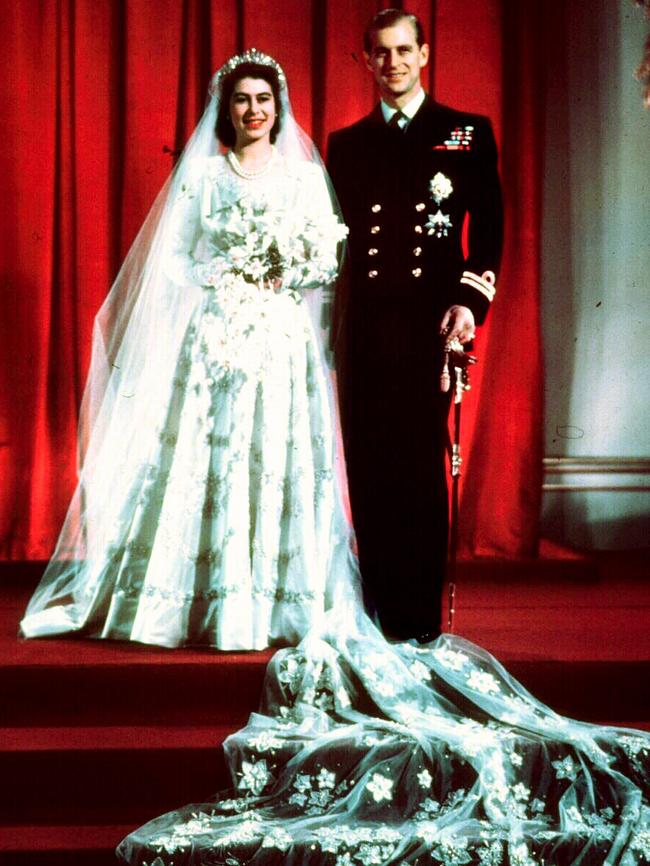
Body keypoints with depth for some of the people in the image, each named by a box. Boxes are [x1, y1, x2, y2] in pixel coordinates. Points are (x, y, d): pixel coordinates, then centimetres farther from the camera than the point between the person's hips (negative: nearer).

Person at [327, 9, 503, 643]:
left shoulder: (468, 133, 9)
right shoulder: (345, 144, 17)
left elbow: (489, 228, 3)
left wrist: (470, 301, -8)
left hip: (431, 321, -2)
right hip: (364, 325, 3)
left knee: (423, 467, -2)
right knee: (369, 469, 4)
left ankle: (421, 614, 7)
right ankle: (377, 608, 14)